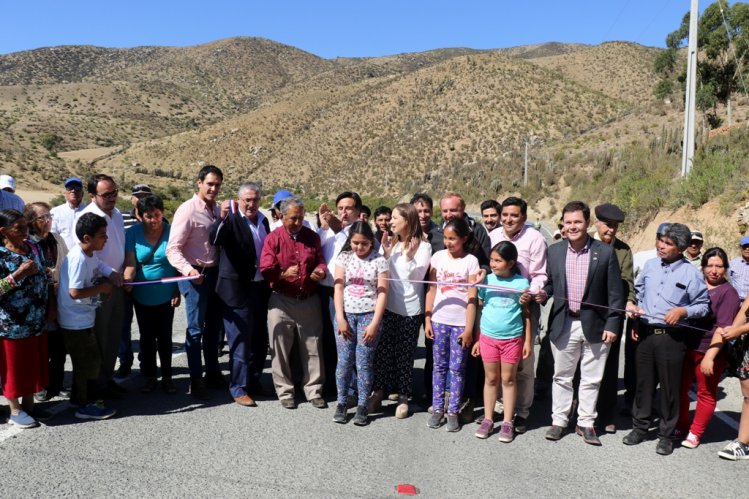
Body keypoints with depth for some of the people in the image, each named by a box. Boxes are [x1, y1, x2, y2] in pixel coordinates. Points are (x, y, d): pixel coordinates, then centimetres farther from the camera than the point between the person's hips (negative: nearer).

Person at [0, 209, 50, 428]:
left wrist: (49, 307, 11)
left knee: (34, 364, 17)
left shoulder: (34, 248, 4)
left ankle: (28, 404, 34)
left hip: (37, 321, 6)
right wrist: (18, 274, -27)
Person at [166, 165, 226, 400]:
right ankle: (196, 380, 15)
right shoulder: (187, 210, -14)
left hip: (215, 273, 7)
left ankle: (213, 373, 32)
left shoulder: (217, 210, 8)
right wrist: (189, 270, -31)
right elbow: (173, 249, -19)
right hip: (196, 275, -7)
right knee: (196, 329, 2)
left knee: (213, 326, 17)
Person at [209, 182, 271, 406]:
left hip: (261, 288, 6)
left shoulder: (263, 220, 11)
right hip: (238, 289, -6)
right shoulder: (231, 219, -9)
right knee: (241, 340, 0)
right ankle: (238, 388, 12)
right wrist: (222, 218, -43)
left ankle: (254, 381, 30)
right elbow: (215, 239, -26)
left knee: (260, 339, 14)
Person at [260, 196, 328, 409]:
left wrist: (321, 271, -12)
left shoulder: (312, 237, 7)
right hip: (281, 302, -2)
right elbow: (265, 270, -10)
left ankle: (314, 390, 19)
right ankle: (285, 392, 19)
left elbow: (321, 262, 10)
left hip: (309, 301, 2)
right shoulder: (273, 238, -3)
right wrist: (284, 274, -26)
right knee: (281, 350, 5)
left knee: (312, 348, 7)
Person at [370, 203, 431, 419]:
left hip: (410, 310, -3)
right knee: (383, 350, 6)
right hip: (388, 306, 3)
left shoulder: (423, 246, -5)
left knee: (405, 354, 6)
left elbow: (416, 276, -10)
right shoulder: (391, 243, 7)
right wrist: (386, 253, -11)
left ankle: (403, 397, 19)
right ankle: (378, 391, 22)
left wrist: (409, 257, -24)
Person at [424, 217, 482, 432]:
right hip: (439, 320, 3)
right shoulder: (438, 256, 3)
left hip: (460, 323, -2)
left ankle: (453, 411, 16)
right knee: (439, 366, 10)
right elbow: (431, 290, 5)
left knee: (457, 368, 5)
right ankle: (437, 408, 20)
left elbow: (472, 297, -6)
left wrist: (469, 328, -9)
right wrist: (427, 319, 1)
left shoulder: (471, 261, -5)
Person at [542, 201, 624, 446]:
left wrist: (612, 325, -7)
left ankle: (586, 423, 25)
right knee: (562, 376, 13)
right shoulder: (554, 251, 2)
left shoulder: (605, 252, -5)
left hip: (595, 326, -1)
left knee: (591, 379, 10)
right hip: (563, 324, 2)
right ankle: (559, 421, 26)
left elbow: (615, 293, -4)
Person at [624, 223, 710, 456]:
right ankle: (639, 427, 26)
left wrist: (682, 311, -18)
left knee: (669, 387, 5)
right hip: (645, 333, 4)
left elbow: (703, 306, -2)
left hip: (671, 337, -4)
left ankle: (666, 435, 20)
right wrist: (633, 307, 0)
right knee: (643, 383, 12)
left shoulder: (691, 273, -6)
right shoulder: (650, 265, 7)